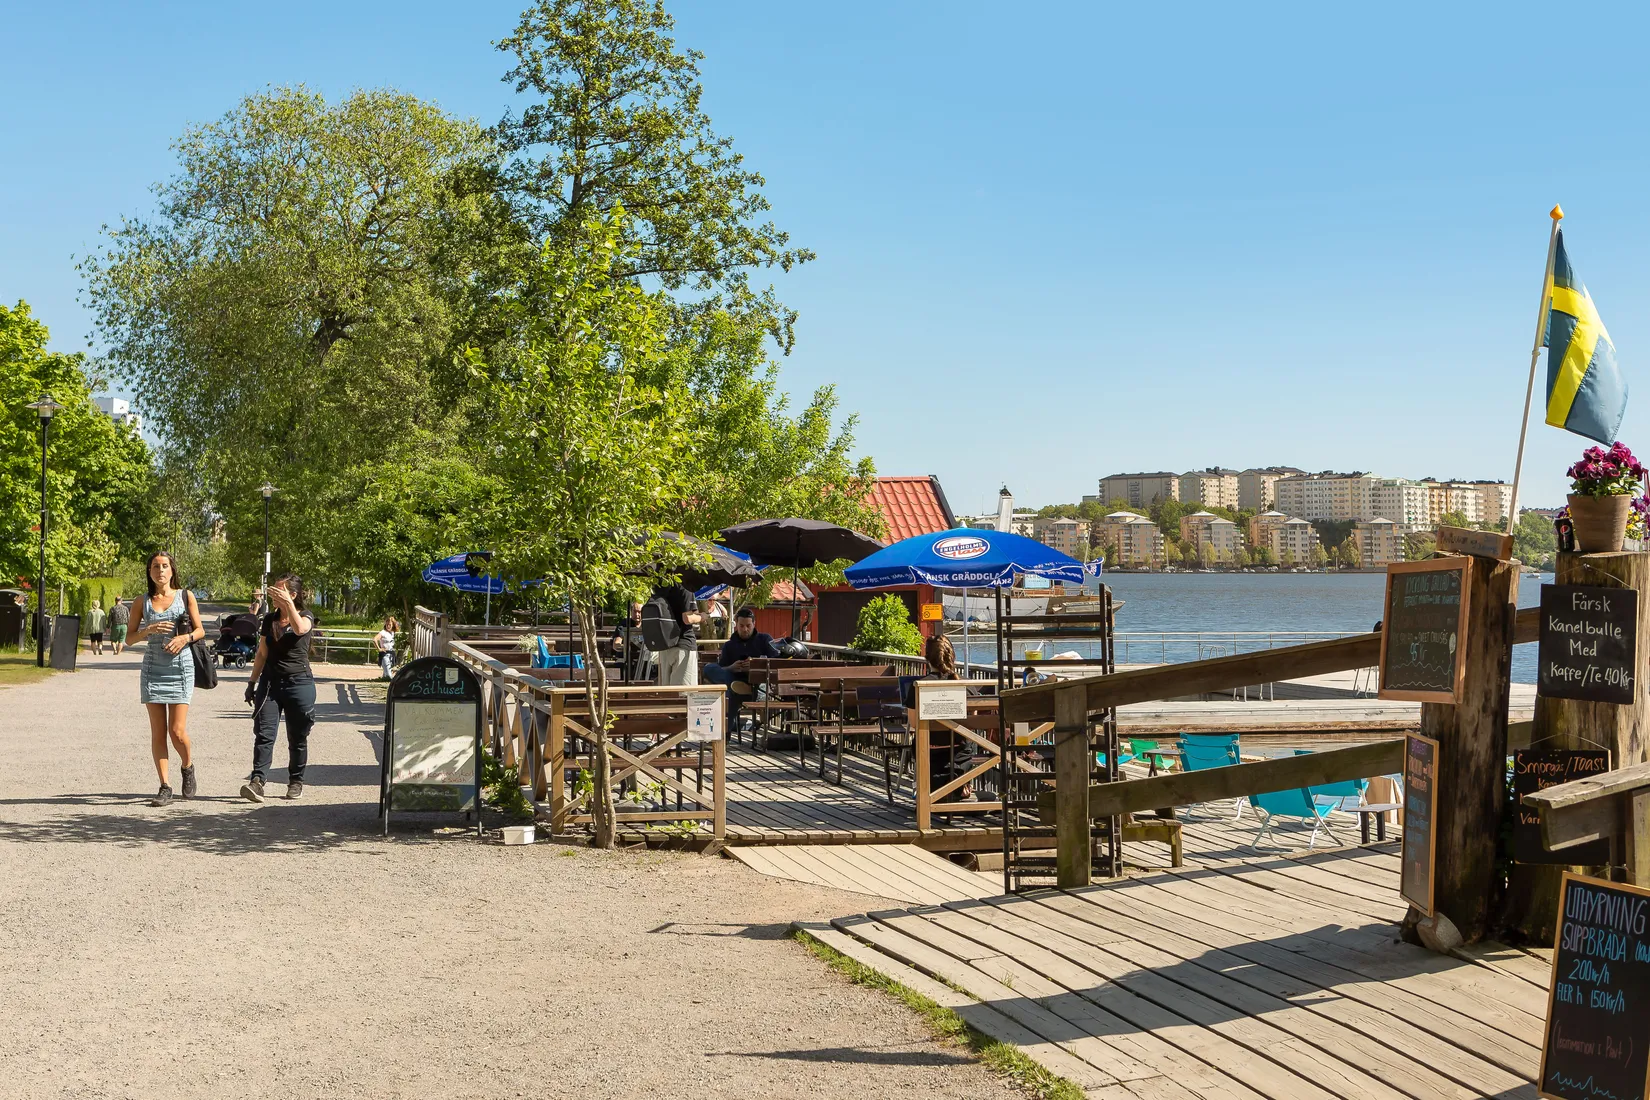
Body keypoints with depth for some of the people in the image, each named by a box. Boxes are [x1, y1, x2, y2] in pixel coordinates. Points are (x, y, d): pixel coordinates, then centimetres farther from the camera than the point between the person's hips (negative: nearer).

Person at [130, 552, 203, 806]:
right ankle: (165, 788, 5)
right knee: (157, 732, 0)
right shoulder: (142, 602, 7)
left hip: (180, 668, -2)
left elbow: (200, 630, 7)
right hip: (153, 669, 2)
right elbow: (130, 638, 6)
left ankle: (188, 766, 21)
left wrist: (186, 637, -14)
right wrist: (149, 629, -13)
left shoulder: (185, 597, 4)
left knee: (177, 731, -9)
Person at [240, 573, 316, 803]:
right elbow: (262, 654, 17)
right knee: (264, 733, -10)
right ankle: (257, 780, -17)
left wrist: (288, 603, -31)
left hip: (299, 683, -3)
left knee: (297, 738, 4)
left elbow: (299, 629, -27)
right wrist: (252, 682, 15)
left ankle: (296, 781, 16)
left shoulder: (306, 618, -1)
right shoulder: (269, 620, 12)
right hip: (270, 682, 3)